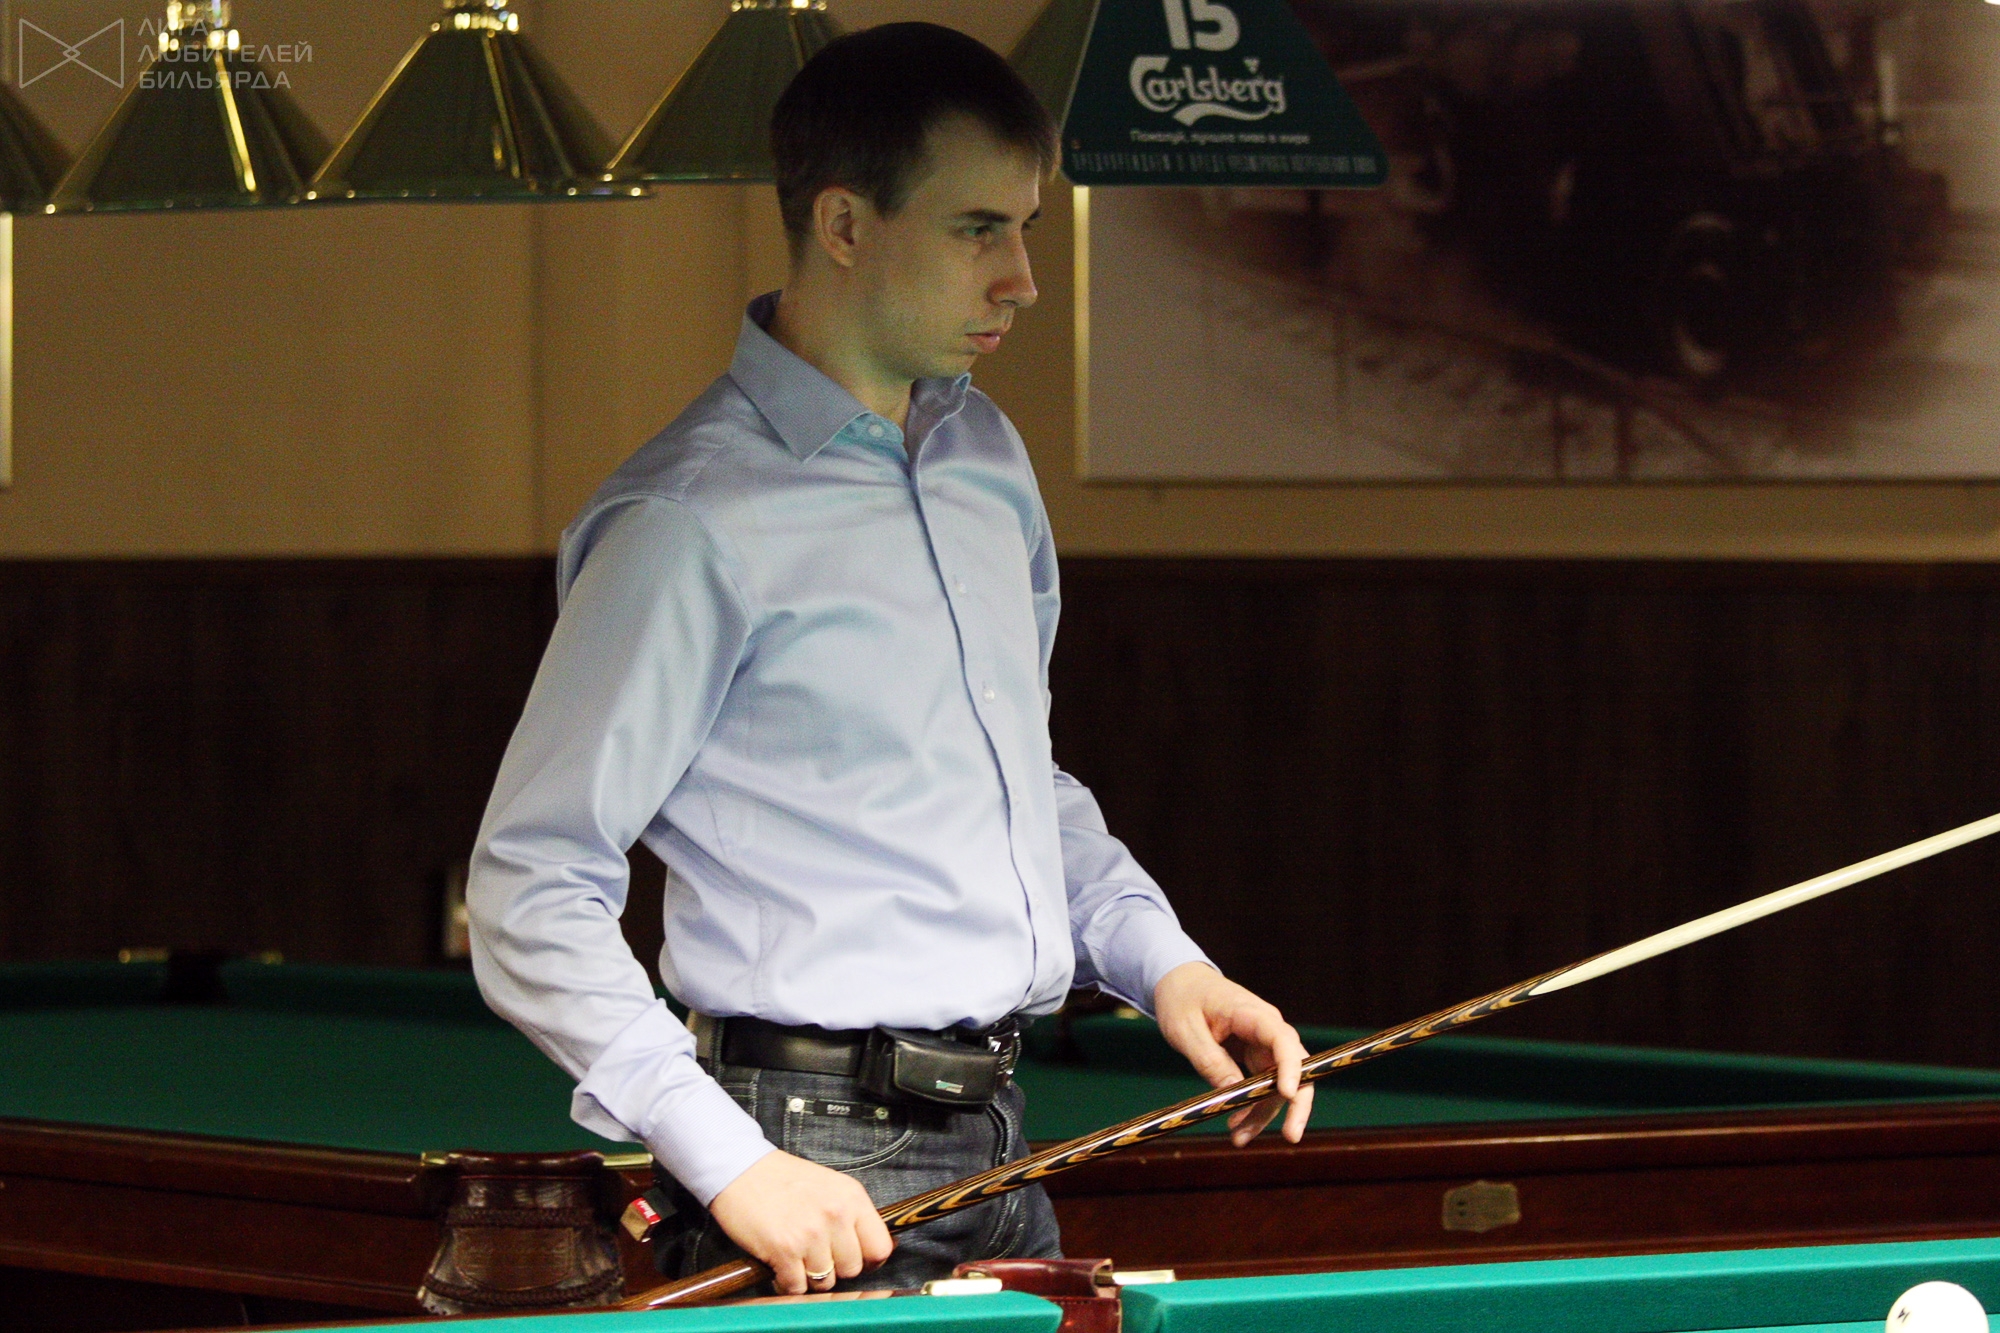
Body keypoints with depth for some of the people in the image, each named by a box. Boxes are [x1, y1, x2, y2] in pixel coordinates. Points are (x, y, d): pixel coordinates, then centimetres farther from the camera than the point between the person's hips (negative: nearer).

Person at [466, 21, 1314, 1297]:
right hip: (826, 1180, -7)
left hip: (1002, 1154, 7)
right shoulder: (695, 521, -13)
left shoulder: (988, 459, 12)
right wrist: (730, 1163, -22)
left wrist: (1161, 957, 9)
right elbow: (534, 893, -14)